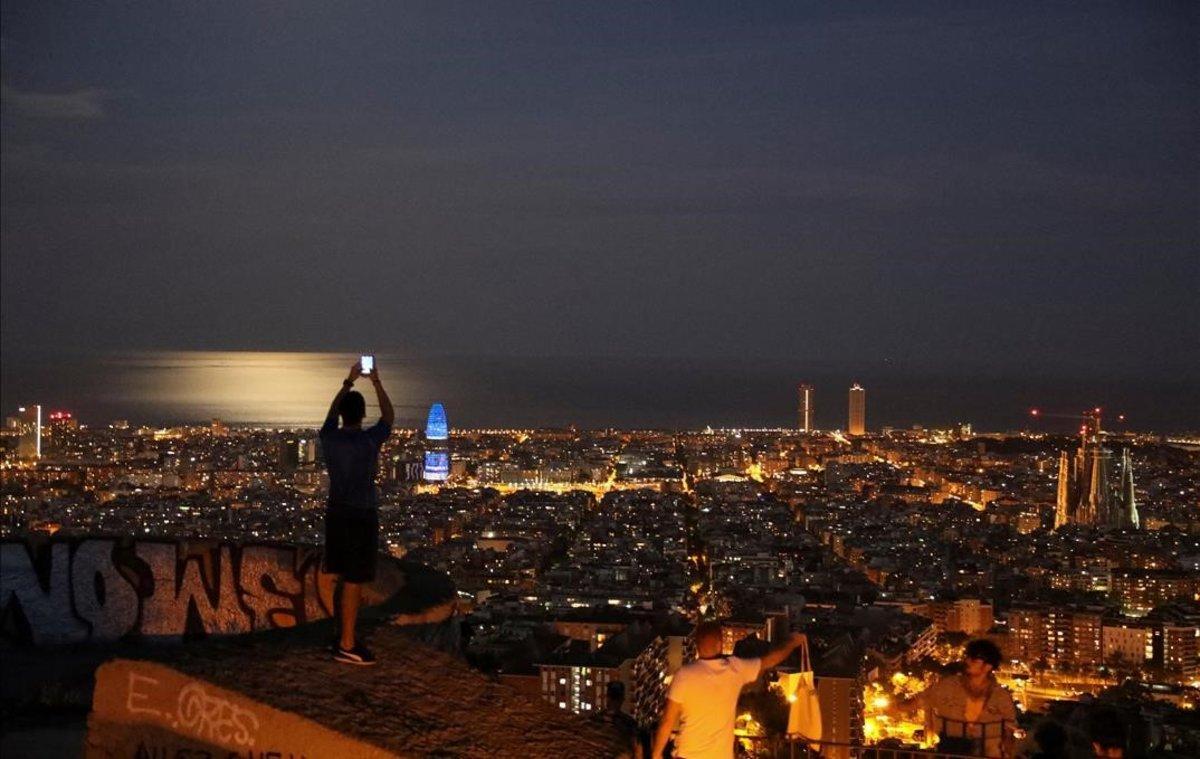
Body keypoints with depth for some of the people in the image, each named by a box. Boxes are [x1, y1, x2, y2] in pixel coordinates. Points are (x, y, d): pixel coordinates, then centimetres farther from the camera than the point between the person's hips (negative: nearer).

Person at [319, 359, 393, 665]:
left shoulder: (329, 437, -2)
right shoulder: (369, 440, -15)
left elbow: (333, 410, 20)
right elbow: (389, 416, 5)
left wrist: (349, 381, 27)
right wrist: (376, 382, 14)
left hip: (336, 513, 6)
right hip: (361, 516, -6)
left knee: (346, 578, 15)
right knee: (354, 581, -3)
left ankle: (345, 636, 22)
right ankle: (347, 646, 0)